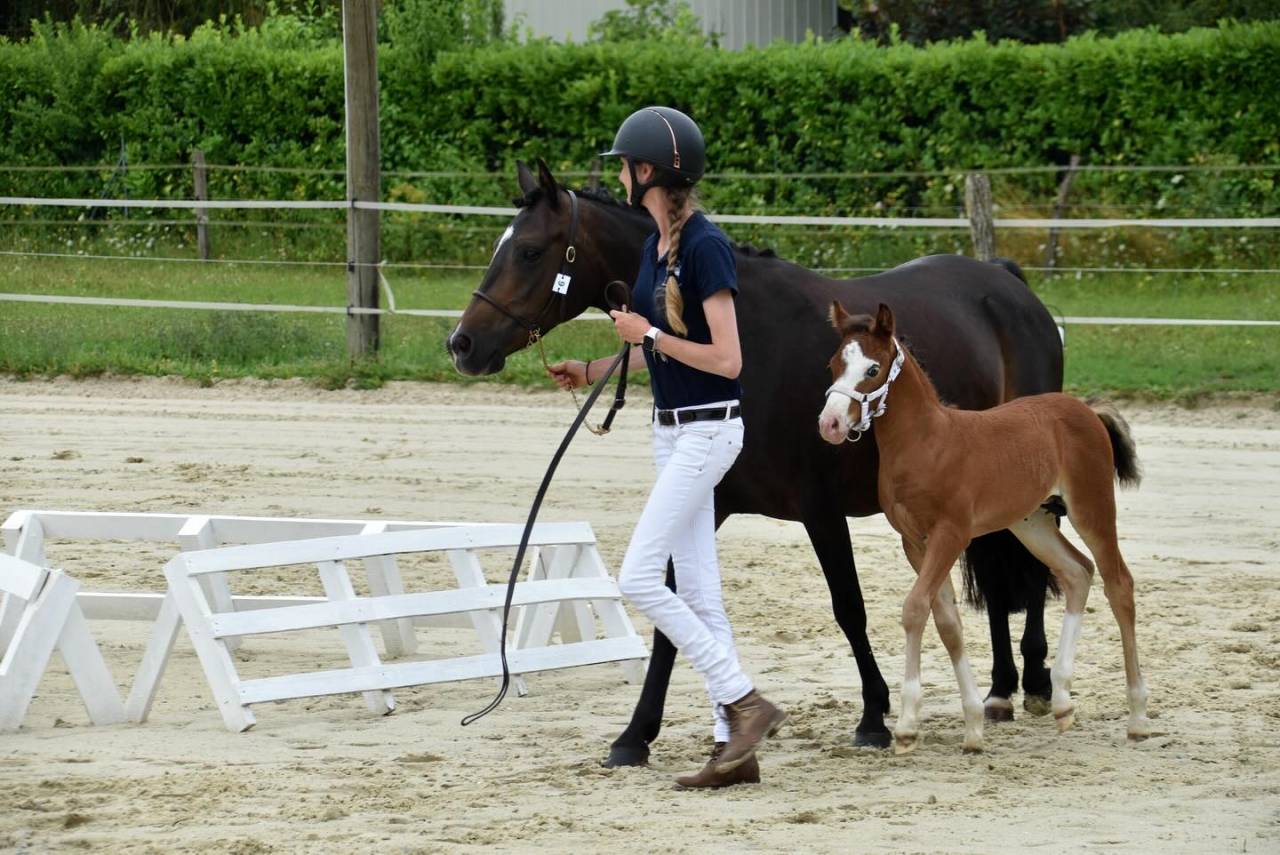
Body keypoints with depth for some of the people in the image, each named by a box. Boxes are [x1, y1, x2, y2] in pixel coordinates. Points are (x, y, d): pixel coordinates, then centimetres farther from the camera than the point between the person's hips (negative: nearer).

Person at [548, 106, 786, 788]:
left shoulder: (705, 247, -18)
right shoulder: (654, 246, 9)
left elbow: (725, 358, -21)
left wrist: (647, 332, -15)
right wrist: (595, 369, 15)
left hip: (708, 430, -10)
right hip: (672, 429, 10)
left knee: (639, 579, -13)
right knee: (695, 592, 8)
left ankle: (745, 703, -8)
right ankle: (735, 746, 10)